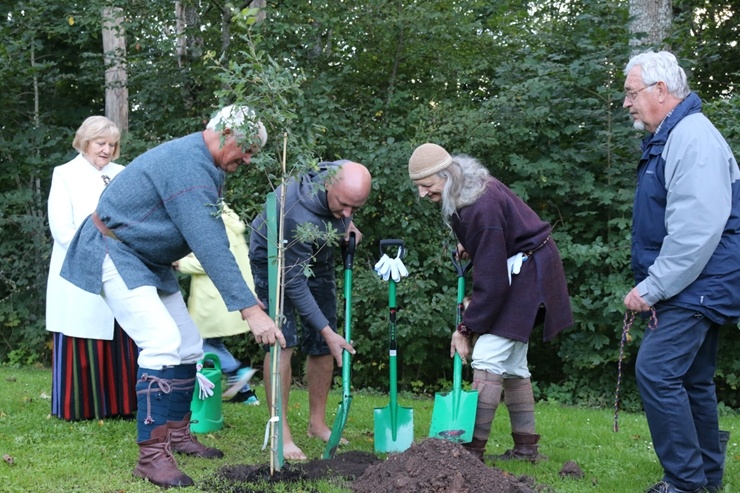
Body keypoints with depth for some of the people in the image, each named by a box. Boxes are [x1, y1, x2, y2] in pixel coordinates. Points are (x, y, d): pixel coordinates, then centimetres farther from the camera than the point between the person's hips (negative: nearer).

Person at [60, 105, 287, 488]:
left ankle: (177, 433, 22)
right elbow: (210, 247, -34)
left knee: (188, 345, 10)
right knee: (163, 341, -22)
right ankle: (152, 455, -18)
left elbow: (212, 238, 10)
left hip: (148, 259, 10)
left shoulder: (205, 165, 6)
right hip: (114, 252, -10)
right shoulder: (188, 166, -27)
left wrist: (246, 297, 4)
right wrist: (248, 308, -36)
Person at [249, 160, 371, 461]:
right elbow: (292, 280, -31)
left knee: (322, 346, 5)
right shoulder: (297, 216, -42)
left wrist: (348, 224, -10)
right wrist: (327, 331, -28)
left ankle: (318, 423, 18)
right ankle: (281, 434, -11)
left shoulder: (348, 173, -23)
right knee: (283, 343, -18)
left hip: (317, 257, 7)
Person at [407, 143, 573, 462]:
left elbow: (491, 280, -28)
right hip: (521, 271, 11)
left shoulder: (482, 207, -30)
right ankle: (526, 447, 20)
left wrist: (467, 328, -24)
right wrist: (468, 246, 8)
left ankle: (473, 449, -13)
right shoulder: (465, 191, 0)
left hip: (525, 273, -11)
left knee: (488, 357, -15)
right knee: (512, 362, 13)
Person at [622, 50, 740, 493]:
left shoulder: (693, 137, -18)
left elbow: (696, 229, -26)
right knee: (692, 379, 15)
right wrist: (654, 287, 18)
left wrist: (652, 288, -21)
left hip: (699, 286, -11)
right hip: (695, 289, 11)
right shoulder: (669, 138, 16)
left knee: (657, 371, -14)